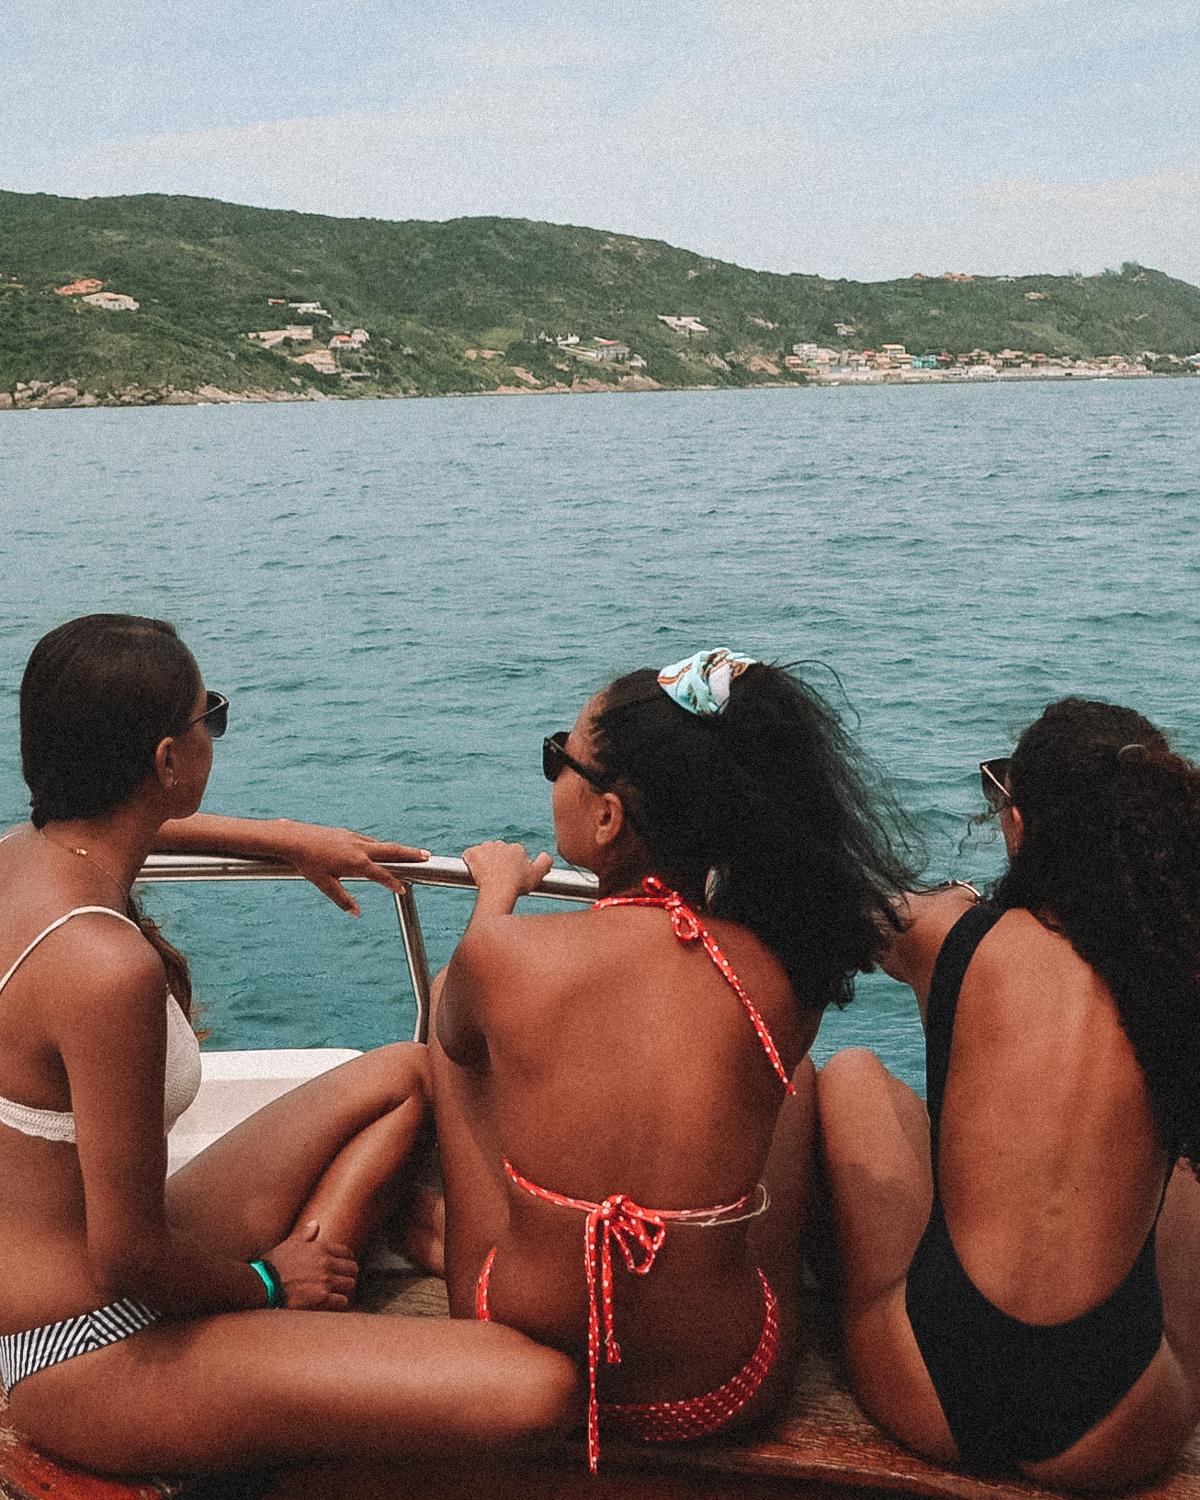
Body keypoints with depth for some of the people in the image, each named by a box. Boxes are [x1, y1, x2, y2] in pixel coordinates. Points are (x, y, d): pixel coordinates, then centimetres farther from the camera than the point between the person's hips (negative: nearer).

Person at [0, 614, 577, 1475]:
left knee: (404, 1074, 19)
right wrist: (263, 1284, -6)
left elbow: (114, 823, 26)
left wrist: (284, 840, 29)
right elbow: (130, 1257, -26)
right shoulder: (106, 966, -32)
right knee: (537, 1388, -24)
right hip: (89, 1351, -10)